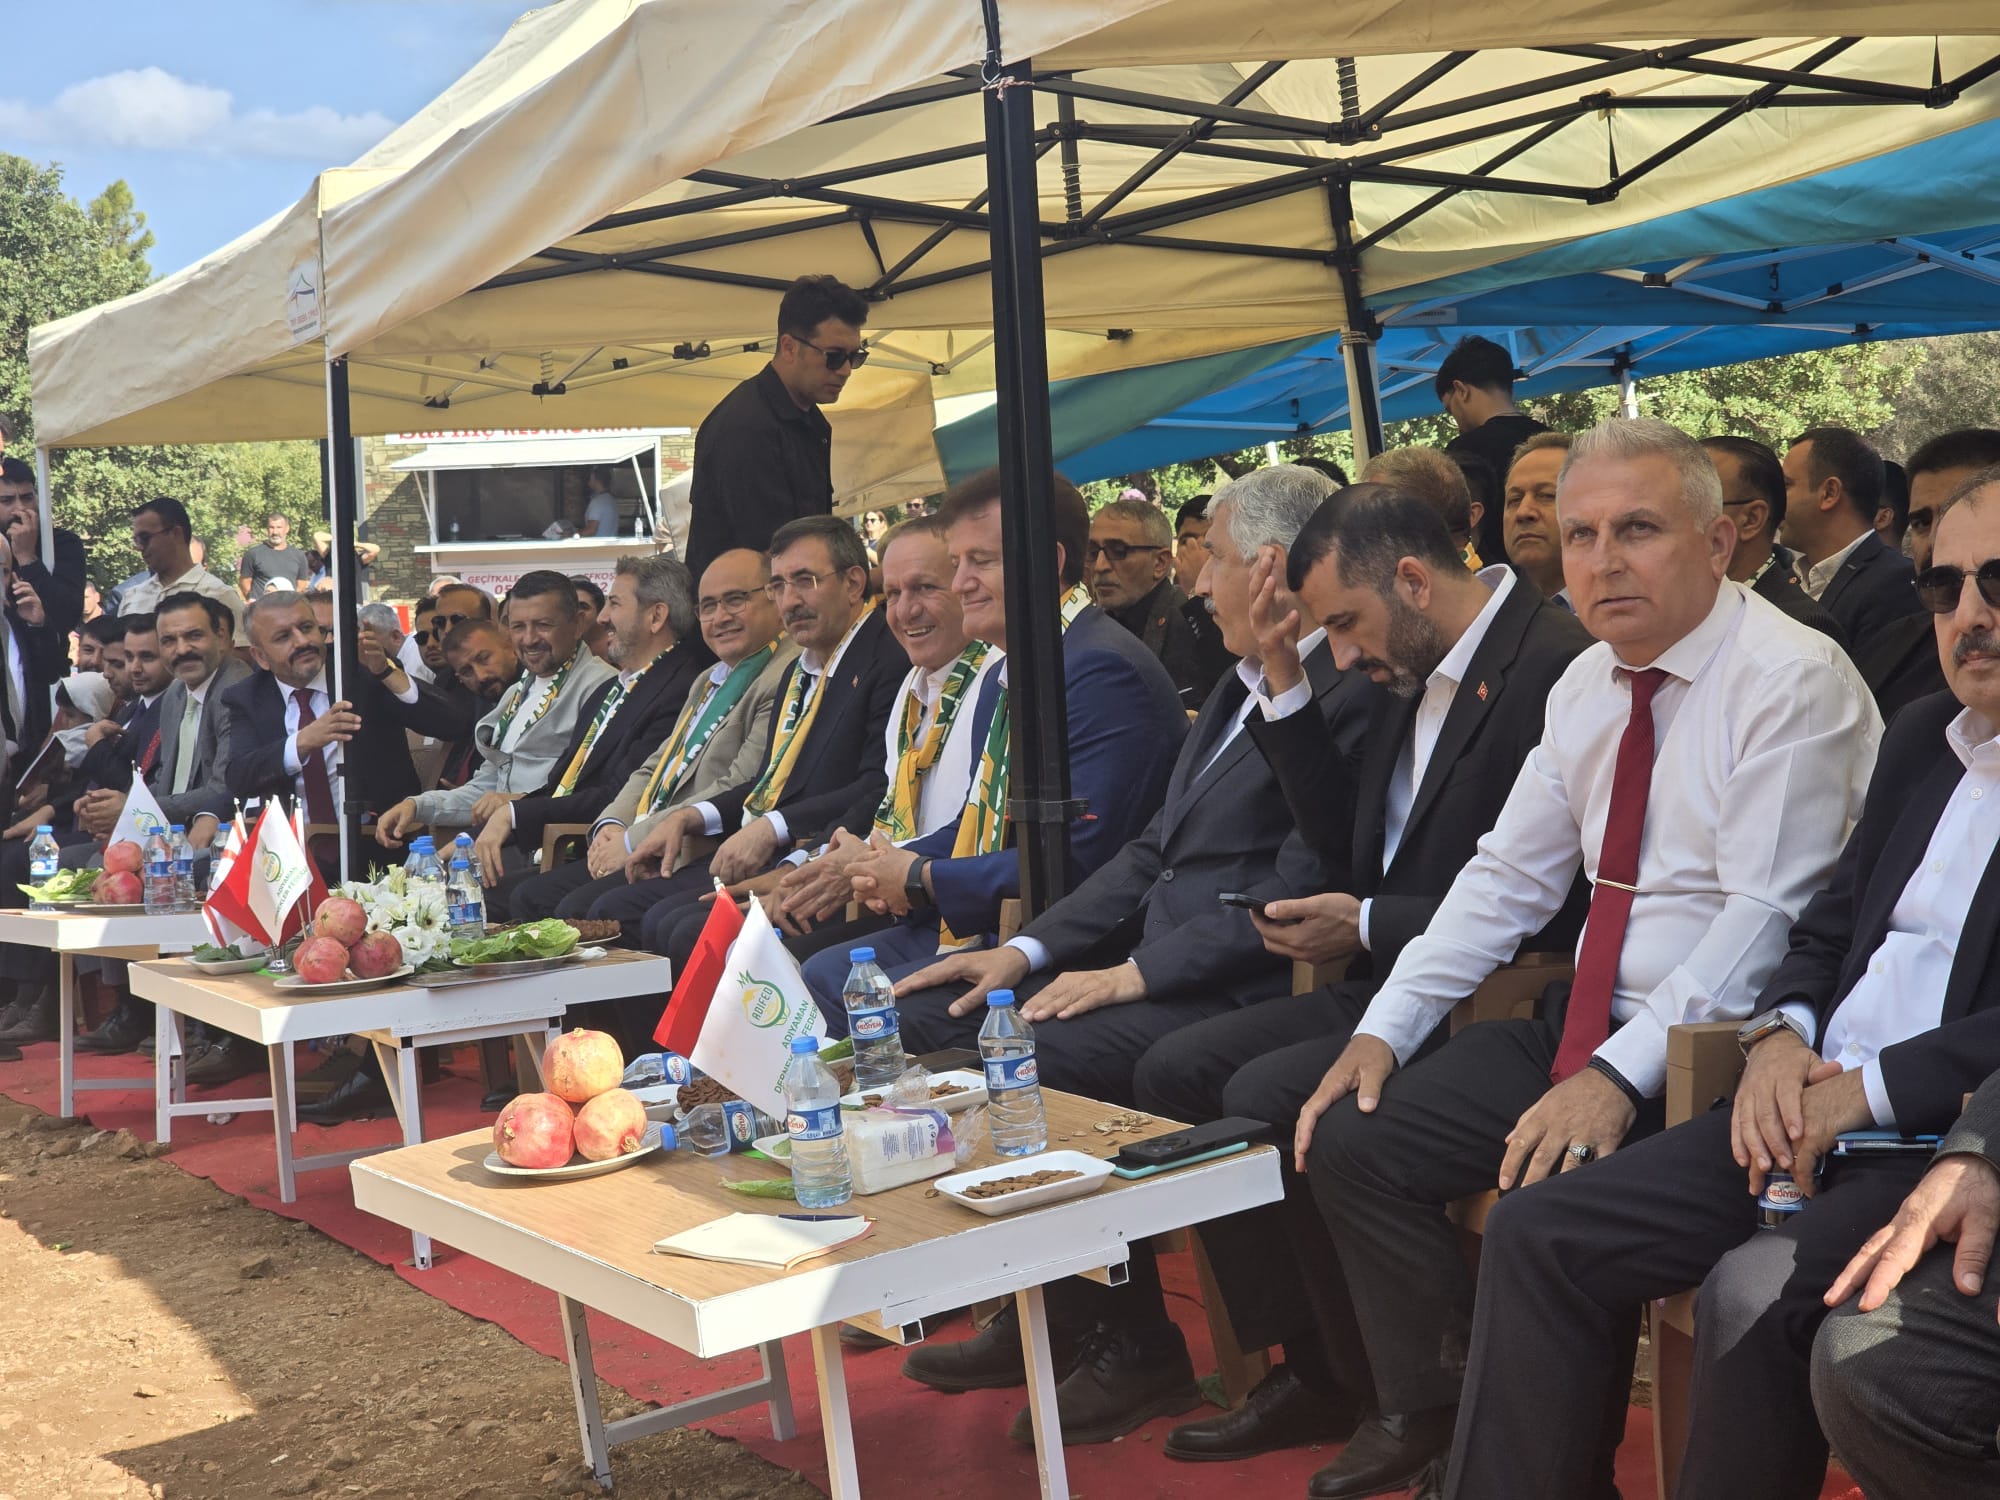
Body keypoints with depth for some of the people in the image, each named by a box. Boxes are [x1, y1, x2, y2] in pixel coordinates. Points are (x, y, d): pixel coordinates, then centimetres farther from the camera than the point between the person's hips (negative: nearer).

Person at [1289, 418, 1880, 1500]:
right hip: (1587, 1015, 8)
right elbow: (1507, 875, 12)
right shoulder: (1588, 686, 9)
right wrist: (1386, 1027, 2)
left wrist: (1621, 1077, -26)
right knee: (1352, 1141, -1)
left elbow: (1764, 919, -20)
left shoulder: (1790, 680, -14)